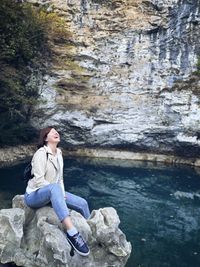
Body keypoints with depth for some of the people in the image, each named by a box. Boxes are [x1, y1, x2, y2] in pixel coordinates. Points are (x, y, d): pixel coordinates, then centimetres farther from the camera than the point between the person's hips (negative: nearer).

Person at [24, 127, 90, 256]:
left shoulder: (59, 154, 7)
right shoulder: (41, 153, -18)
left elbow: (60, 178, 10)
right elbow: (39, 180, -24)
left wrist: (62, 194, -6)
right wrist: (58, 191, -21)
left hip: (52, 193, 8)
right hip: (34, 195, -8)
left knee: (82, 204, -7)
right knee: (55, 188, -41)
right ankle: (72, 232, -50)